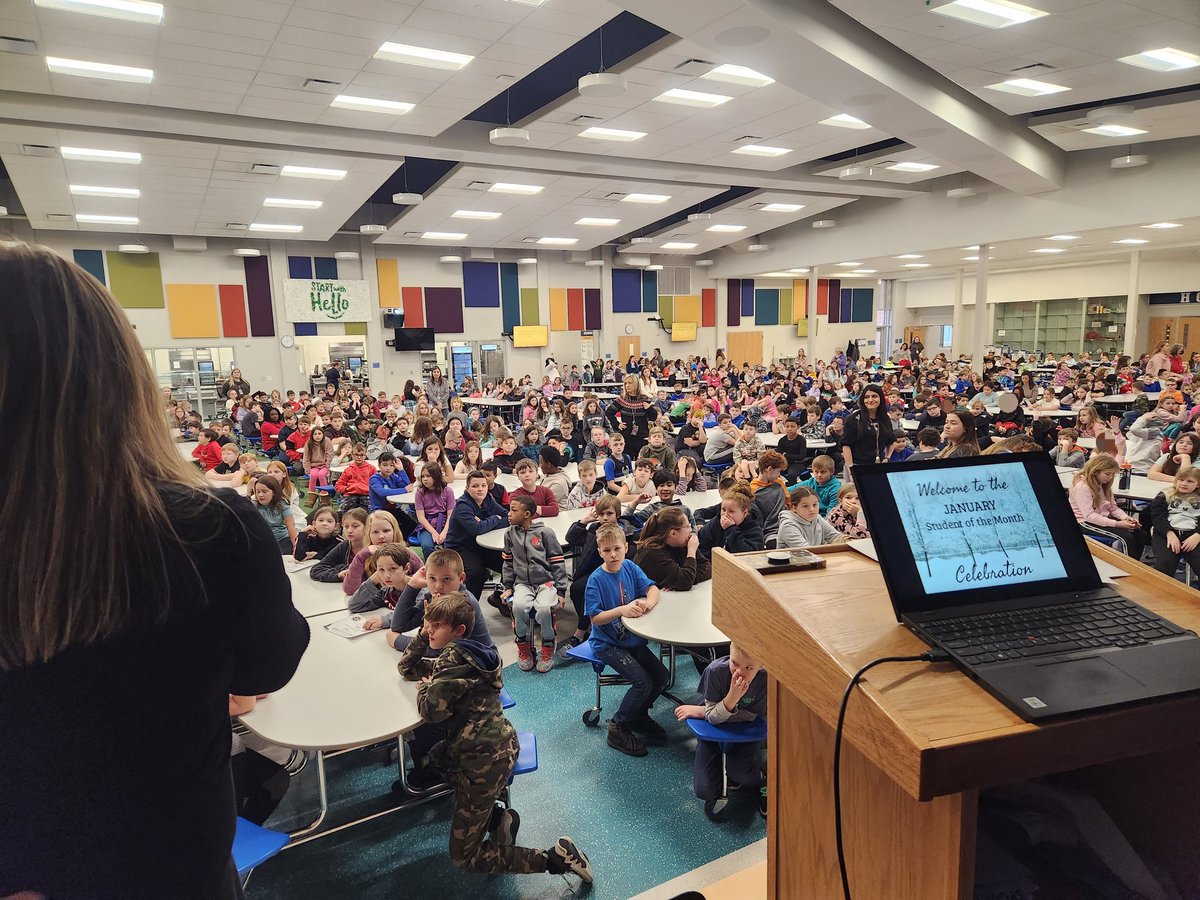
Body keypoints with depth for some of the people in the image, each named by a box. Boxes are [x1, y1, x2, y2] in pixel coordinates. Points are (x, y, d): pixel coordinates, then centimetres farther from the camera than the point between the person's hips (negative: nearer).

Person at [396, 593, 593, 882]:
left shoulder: (454, 656, -16)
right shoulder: (460, 653, 13)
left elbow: (432, 709, -25)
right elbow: (406, 668, 23)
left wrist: (424, 688, -3)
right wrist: (422, 635, 8)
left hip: (484, 758, -9)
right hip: (498, 745, 10)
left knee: (463, 857, 4)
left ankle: (554, 858, -3)